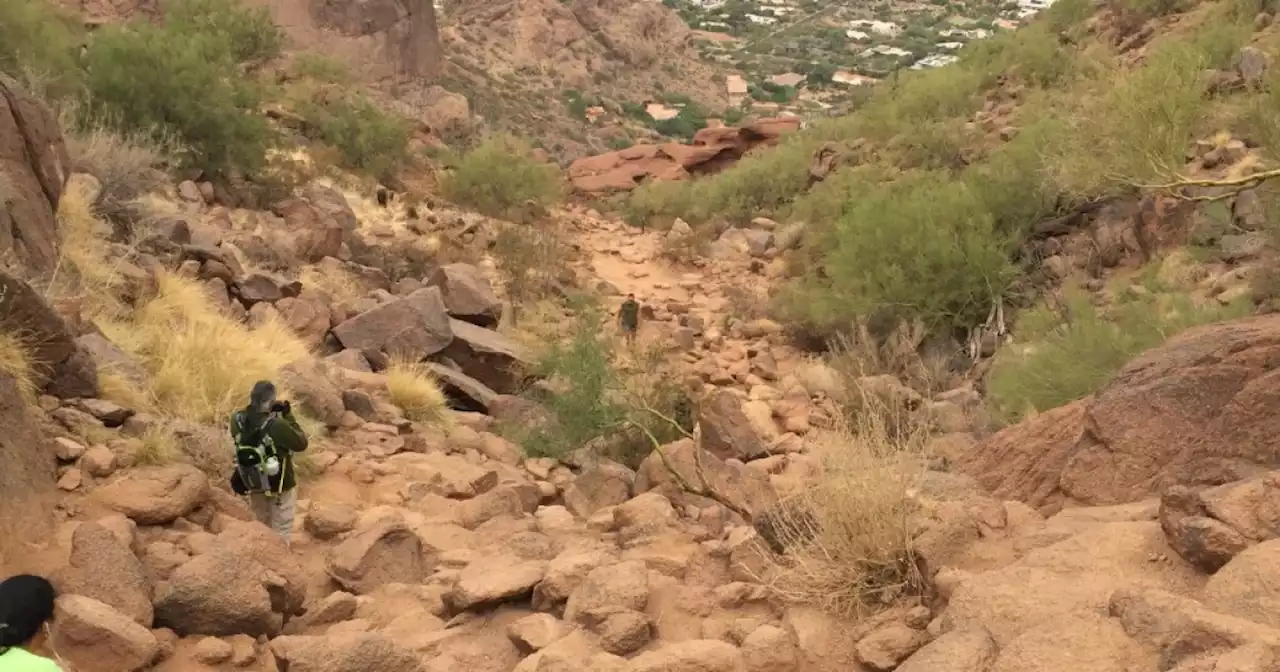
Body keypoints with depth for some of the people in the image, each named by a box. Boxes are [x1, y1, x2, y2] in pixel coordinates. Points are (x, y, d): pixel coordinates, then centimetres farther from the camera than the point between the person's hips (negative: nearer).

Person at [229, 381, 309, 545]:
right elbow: (301, 444, -17)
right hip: (279, 485, -6)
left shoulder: (237, 420, -15)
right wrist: (288, 416, -14)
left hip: (253, 483, 6)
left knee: (262, 528, 27)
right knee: (281, 531, 12)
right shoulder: (277, 425, -32)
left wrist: (267, 412, -5)